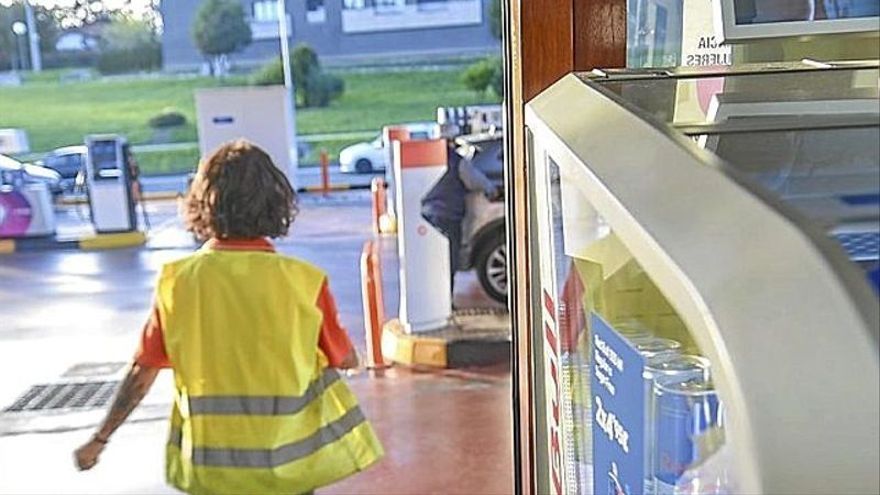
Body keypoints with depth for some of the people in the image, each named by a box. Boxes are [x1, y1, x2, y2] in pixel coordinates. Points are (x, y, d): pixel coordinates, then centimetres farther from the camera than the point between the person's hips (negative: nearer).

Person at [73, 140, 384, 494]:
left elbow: (141, 375, -5)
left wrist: (100, 439, 10)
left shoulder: (177, 281, -10)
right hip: (290, 458, -2)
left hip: (211, 463, 2)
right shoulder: (303, 281, -15)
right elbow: (346, 360, -3)